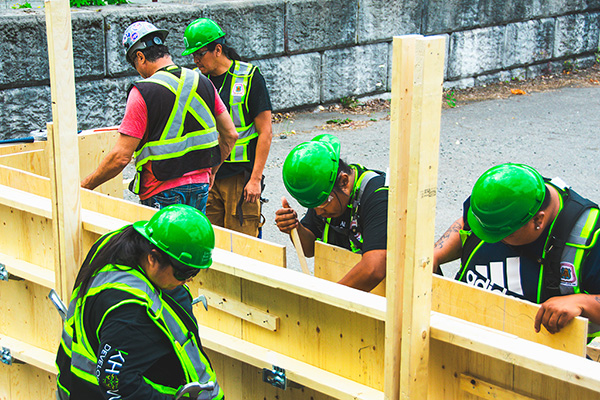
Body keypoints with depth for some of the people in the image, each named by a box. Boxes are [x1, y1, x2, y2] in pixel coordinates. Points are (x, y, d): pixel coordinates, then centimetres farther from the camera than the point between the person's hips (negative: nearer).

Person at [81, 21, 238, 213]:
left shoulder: (143, 93, -14)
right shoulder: (202, 83, 5)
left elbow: (121, 157, -16)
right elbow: (230, 135, 11)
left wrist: (85, 185, -3)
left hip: (163, 194, -6)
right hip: (200, 187, 6)